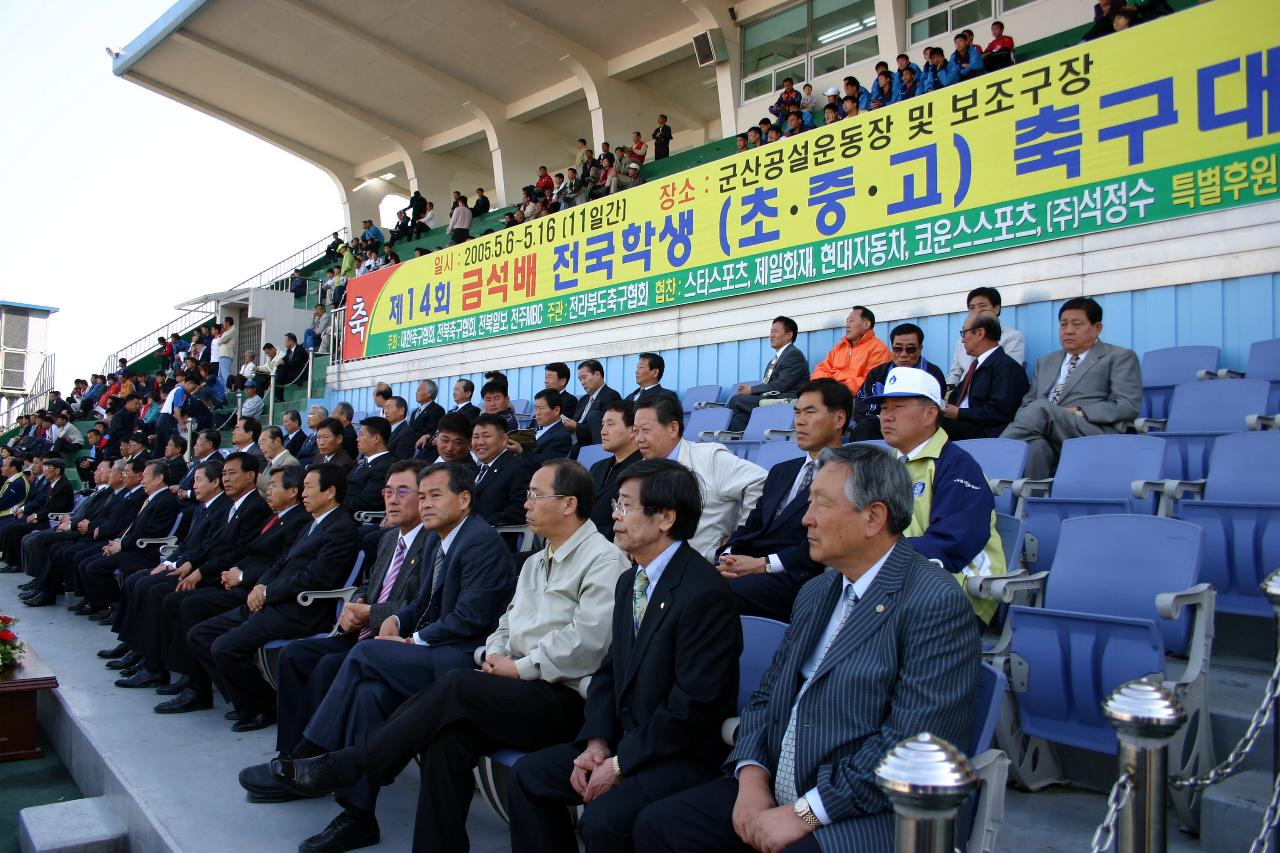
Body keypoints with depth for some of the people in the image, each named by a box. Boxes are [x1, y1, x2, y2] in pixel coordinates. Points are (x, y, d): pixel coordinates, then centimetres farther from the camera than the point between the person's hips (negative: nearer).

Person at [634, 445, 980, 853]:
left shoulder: (936, 603, -14)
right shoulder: (815, 594, 13)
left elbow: (915, 742, -20)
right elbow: (768, 693, 14)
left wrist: (805, 814, -18)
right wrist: (751, 773, -4)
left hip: (865, 814, -8)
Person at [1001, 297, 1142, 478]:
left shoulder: (1119, 357, 16)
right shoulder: (1045, 362, 32)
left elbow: (1128, 405, 3)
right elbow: (1028, 402, 24)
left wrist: (1079, 413, -11)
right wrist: (1024, 422, -1)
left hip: (1092, 434, -3)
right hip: (1048, 438, 4)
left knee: (1040, 409, -34)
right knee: (1035, 446, -36)